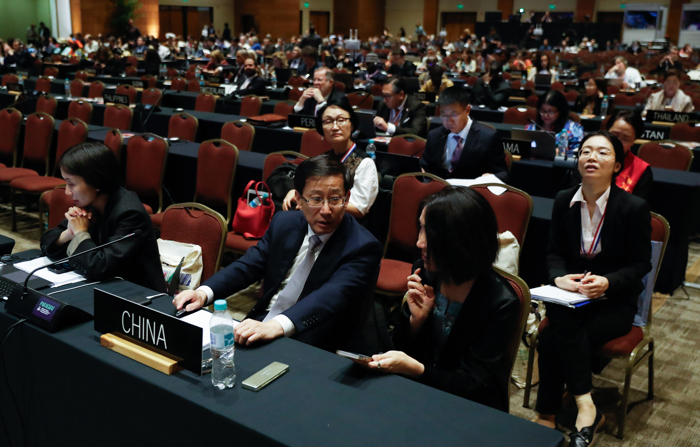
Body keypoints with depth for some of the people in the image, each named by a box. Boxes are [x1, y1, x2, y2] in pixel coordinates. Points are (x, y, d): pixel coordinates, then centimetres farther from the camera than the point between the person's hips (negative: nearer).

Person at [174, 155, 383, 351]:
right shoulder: (284, 223, 7)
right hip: (259, 328, 6)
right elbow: (248, 265, 7)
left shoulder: (363, 247, -13)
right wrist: (204, 292, -13)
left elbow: (334, 296, -27)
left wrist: (277, 326, -43)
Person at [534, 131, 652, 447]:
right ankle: (585, 407, -25)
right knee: (564, 323, -31)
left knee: (553, 339, -26)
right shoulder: (564, 201, 2)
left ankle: (547, 417, -16)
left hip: (614, 302, -3)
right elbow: (555, 252, 6)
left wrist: (608, 282, -23)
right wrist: (559, 277, -16)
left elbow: (641, 263, -5)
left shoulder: (635, 208, -9)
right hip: (571, 292, 3)